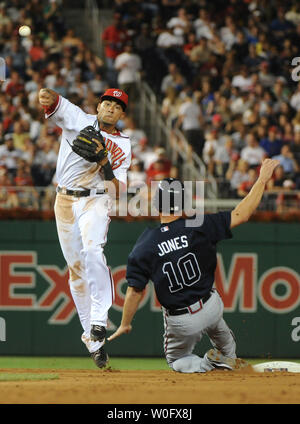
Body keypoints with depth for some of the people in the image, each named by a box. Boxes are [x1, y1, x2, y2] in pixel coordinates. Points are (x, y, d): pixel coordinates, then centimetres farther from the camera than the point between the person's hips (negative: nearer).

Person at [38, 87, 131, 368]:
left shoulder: (123, 146, 7)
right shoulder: (78, 119, 5)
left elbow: (120, 189, 1)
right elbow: (57, 108, -16)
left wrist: (108, 170, -20)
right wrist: (49, 98, -40)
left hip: (96, 201, -2)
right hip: (65, 200, 2)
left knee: (92, 251, -28)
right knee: (76, 268, 3)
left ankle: (99, 322, -34)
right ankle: (90, 334, 10)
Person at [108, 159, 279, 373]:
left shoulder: (144, 246, -14)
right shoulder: (199, 227, -15)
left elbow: (135, 291, -11)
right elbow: (241, 214, -10)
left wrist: (125, 324, 4)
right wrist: (263, 179, -1)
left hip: (181, 322, -2)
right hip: (212, 309, 2)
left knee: (176, 360, 24)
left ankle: (208, 364, -5)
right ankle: (228, 355, 50)